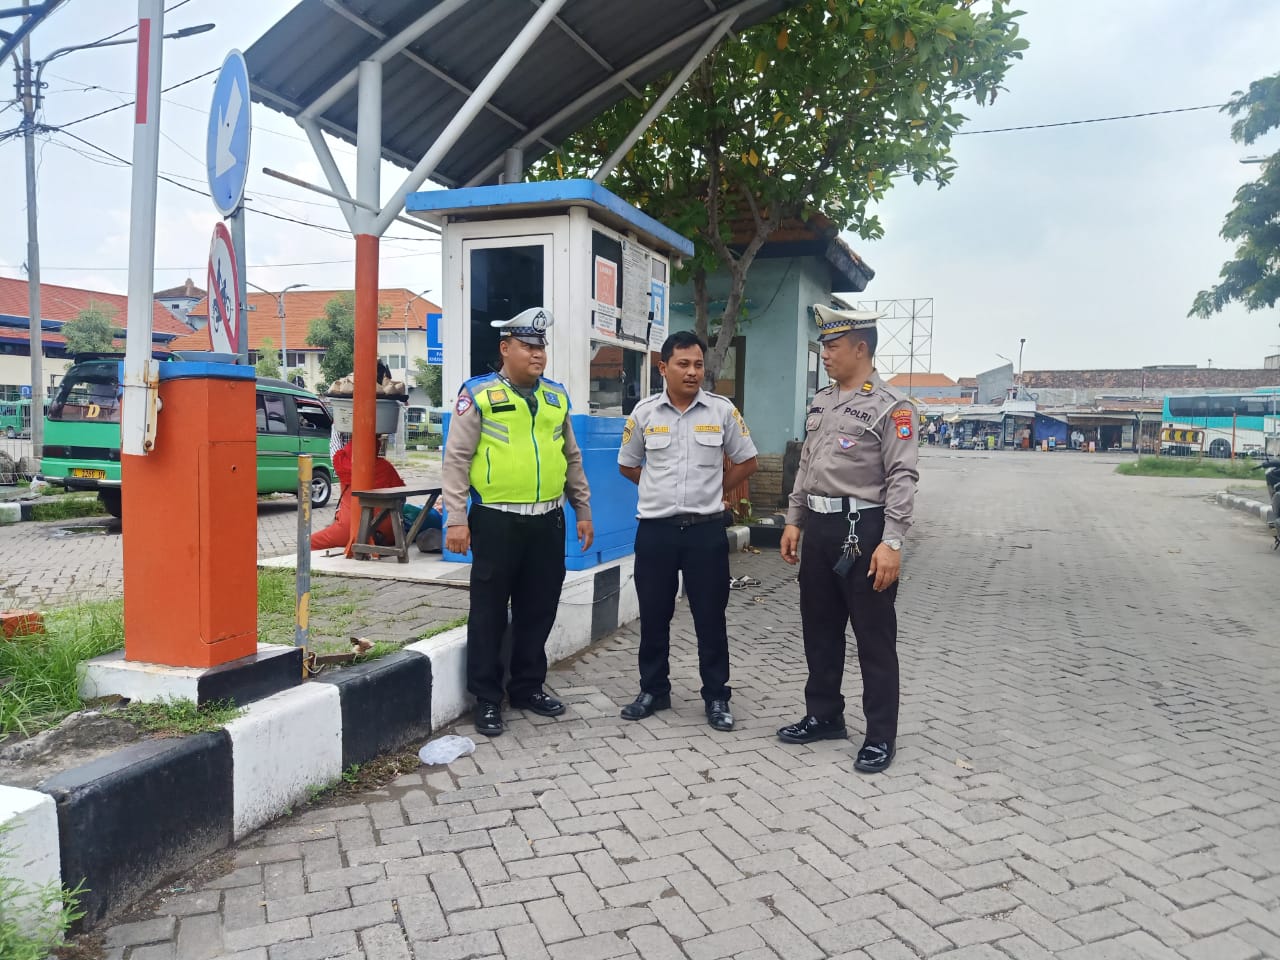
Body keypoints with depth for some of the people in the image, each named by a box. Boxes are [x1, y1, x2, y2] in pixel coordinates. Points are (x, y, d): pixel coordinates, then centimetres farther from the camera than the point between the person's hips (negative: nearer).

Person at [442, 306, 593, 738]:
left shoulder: (556, 395, 12)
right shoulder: (478, 394, -4)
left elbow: (572, 458, 18)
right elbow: (457, 459, -6)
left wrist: (583, 510, 16)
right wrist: (456, 519, -11)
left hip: (548, 520, 5)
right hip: (496, 520, -5)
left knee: (538, 610, 13)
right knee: (489, 612, 5)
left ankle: (528, 687, 29)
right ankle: (487, 699, 18)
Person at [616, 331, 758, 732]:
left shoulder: (722, 410, -2)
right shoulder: (644, 412, 1)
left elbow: (746, 462, 9)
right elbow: (627, 464, 14)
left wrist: (714, 491, 9)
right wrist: (662, 489, 11)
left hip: (706, 529, -1)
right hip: (655, 528, 2)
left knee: (710, 617, 5)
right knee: (653, 616, 11)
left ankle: (716, 696, 18)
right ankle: (654, 690, 26)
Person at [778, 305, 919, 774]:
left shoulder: (890, 406, -10)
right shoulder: (821, 402, 13)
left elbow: (902, 477, -16)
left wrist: (890, 542, -22)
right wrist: (794, 521, 15)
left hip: (863, 529, -8)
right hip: (819, 527, 8)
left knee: (874, 639, 3)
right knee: (819, 629, 17)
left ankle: (881, 736, 15)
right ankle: (823, 716, 33)